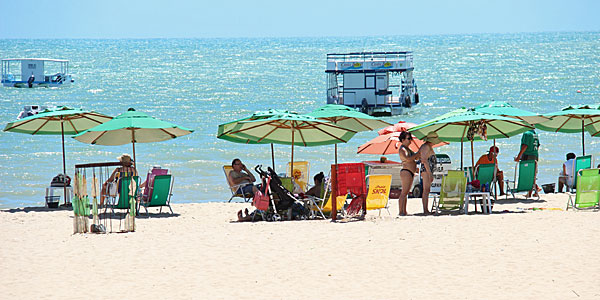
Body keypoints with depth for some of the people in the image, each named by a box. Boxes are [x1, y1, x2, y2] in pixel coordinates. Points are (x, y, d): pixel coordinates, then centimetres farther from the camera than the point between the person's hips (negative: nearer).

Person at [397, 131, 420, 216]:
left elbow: (416, 158, 21)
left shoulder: (407, 149, 19)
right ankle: (401, 212, -18)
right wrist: (418, 153, -15)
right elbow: (408, 159, -25)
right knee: (404, 193, -14)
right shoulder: (402, 149, -11)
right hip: (406, 172, -10)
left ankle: (404, 211, 12)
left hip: (410, 173, 10)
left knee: (405, 193, 10)